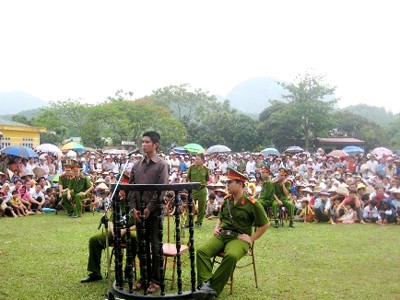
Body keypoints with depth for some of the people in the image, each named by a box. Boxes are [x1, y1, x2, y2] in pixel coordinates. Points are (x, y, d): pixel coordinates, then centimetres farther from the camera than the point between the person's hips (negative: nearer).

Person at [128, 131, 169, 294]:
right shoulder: (137, 165, 10)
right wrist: (134, 207, -3)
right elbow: (131, 187, 9)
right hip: (139, 211, 5)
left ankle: (155, 280, 11)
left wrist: (149, 208, -15)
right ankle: (144, 277, 24)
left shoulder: (161, 164, -6)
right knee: (142, 246, 12)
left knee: (155, 247, 1)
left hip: (154, 211, -5)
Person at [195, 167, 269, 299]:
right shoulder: (227, 200, 12)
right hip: (222, 235, 5)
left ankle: (214, 288, -27)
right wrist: (217, 228, 11)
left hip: (239, 238, -5)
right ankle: (205, 284, -31)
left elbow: (265, 224, 1)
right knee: (201, 251, -22)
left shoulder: (252, 204, -6)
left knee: (231, 256, -38)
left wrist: (251, 239, -6)